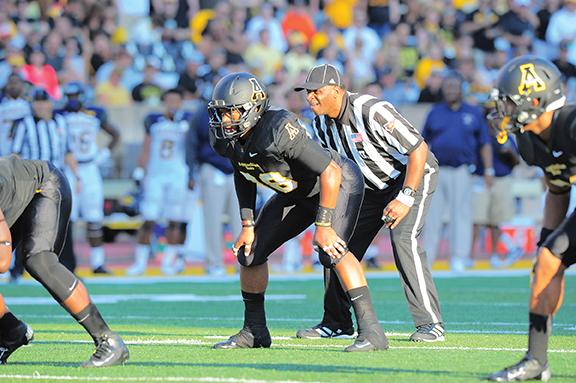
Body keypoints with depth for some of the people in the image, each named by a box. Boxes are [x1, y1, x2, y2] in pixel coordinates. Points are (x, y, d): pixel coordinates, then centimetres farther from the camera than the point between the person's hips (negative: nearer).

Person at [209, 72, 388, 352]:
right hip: (296, 194, 8)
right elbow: (243, 174, 8)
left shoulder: (279, 131, -38)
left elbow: (331, 172, -34)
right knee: (250, 251, 4)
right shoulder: (225, 139, -14)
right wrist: (248, 224, 3)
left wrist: (323, 224, -31)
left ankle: (371, 331, -29)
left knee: (330, 250, -30)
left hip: (338, 183, -8)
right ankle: (254, 332, 22)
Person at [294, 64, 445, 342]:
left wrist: (405, 198, -35)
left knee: (403, 239, -26)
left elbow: (419, 149, -31)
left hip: (413, 175, -8)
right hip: (373, 184, 8)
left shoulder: (372, 112, -32)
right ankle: (337, 323, 15)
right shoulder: (322, 123, -7)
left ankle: (430, 323, -21)